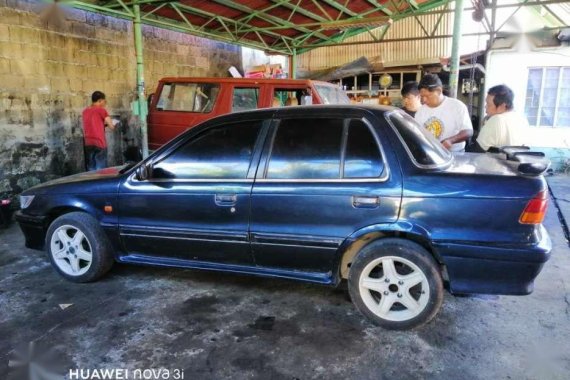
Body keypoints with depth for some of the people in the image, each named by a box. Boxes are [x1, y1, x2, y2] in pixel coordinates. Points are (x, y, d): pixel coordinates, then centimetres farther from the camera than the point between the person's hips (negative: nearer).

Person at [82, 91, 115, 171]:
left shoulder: (85, 111, 13)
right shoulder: (101, 110, -5)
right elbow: (111, 127, -4)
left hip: (87, 144, 6)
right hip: (99, 143, -6)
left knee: (91, 169, 8)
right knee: (100, 170, -3)